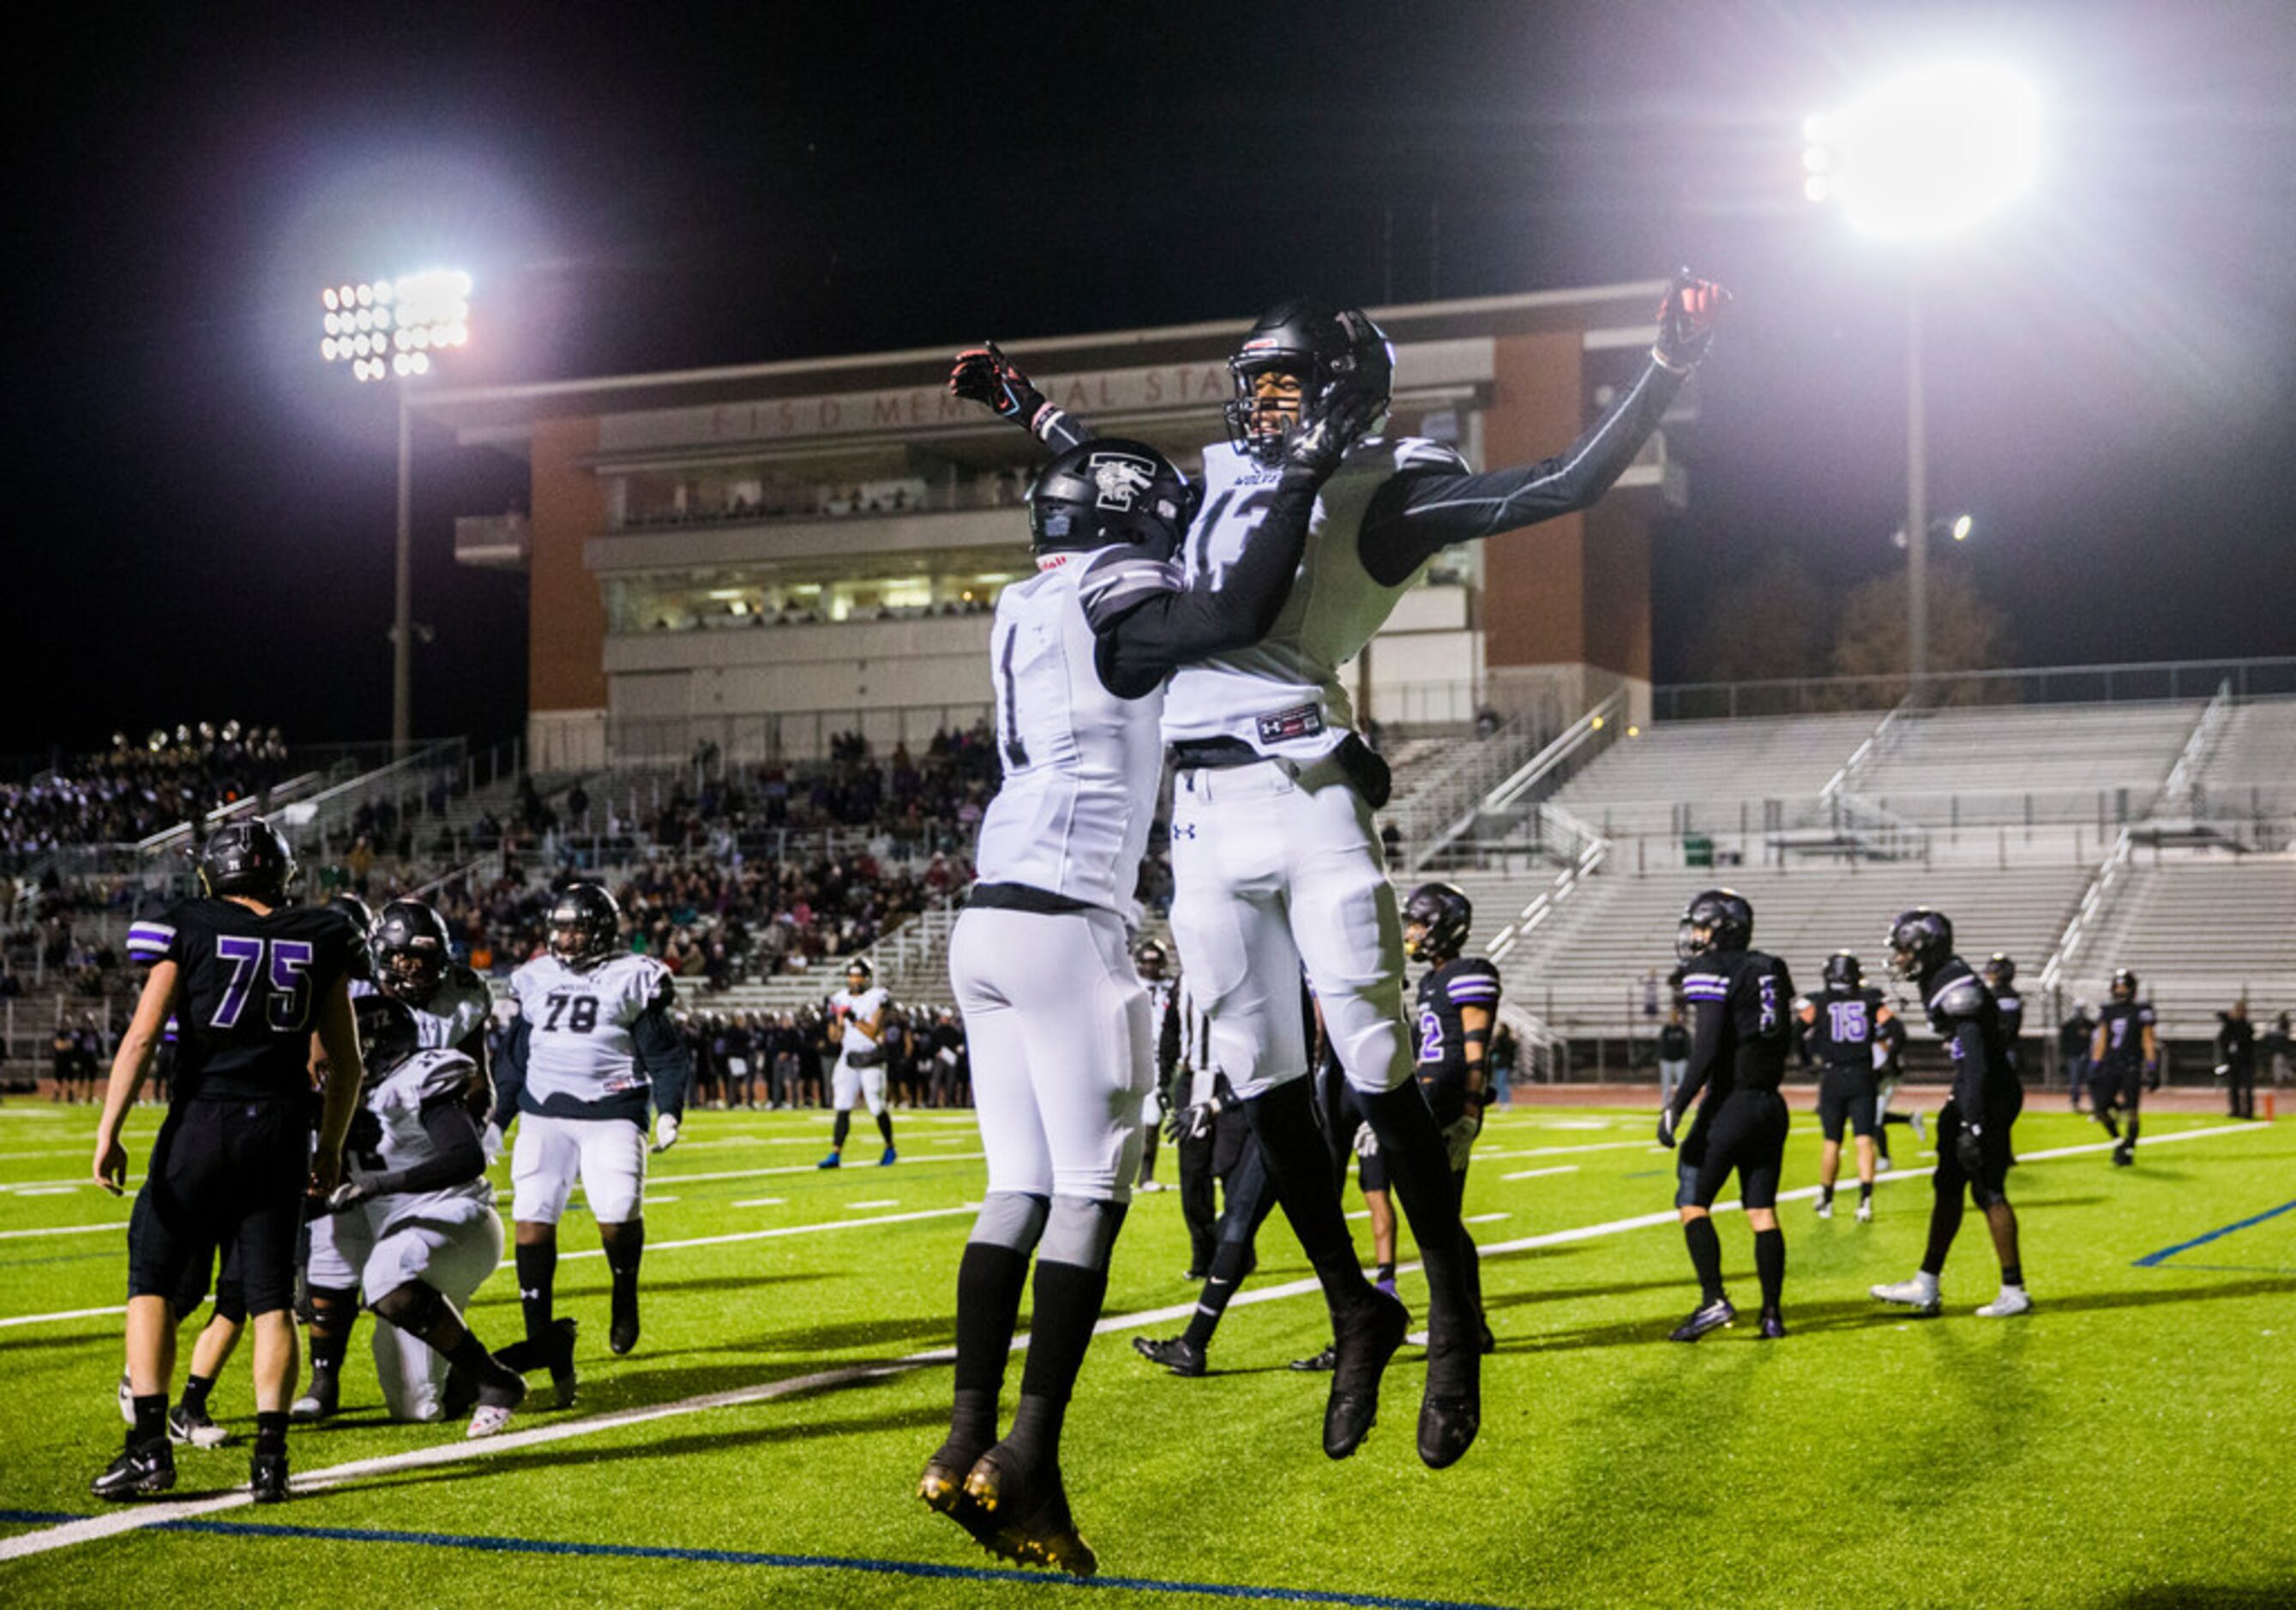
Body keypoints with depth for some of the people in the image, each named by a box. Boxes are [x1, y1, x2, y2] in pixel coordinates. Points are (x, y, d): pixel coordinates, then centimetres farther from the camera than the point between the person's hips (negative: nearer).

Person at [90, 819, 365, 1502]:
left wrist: (108, 1132, -5)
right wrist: (331, 1145, 22)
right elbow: (346, 1062, 11)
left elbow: (141, 1038, -7)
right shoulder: (321, 940, 8)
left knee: (153, 1280, 10)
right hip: (281, 1130, 2)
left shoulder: (189, 931, 1)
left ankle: (149, 1446, 3)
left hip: (202, 1122, -2)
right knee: (271, 1297, 6)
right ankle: (270, 1457, 1)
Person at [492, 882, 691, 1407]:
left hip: (611, 1115, -4)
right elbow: (515, 1054, 24)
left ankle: (625, 1296, 10)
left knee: (618, 1212, -20)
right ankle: (542, 1337, 2)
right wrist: (497, 1117, 22)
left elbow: (666, 1054, 3)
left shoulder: (631, 980, 1)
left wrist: (669, 1111, -8)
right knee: (531, 1218, -7)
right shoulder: (537, 980, 14)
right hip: (544, 1114, 4)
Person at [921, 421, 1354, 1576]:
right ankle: (1024, 1464, -6)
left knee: (1018, 1192, 9)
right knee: (1090, 1195, -4)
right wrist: (1302, 479, -15)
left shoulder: (1022, 612, 18)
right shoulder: (1111, 604, -8)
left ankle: (968, 1446, 6)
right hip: (1064, 926, -8)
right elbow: (1239, 615, -24)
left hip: (987, 926, 8)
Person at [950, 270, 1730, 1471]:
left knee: (1377, 1070, -7)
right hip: (1201, 816, 6)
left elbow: (1567, 484, -2)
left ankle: (1455, 1324, 7)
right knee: (1266, 1081, 7)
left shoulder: (1385, 492, 4)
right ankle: (1357, 1314, 20)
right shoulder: (1221, 481, 21)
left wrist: (1668, 367, -8)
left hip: (1305, 797, -6)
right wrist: (1020, 400, 47)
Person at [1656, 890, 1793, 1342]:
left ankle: (1713, 1300, -8)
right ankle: (1772, 1313, 7)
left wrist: (1676, 1107, -16)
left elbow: (1708, 1049, -18)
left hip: (1731, 1102, -7)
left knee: (1693, 1202, 2)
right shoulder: (1770, 971, 14)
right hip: (1771, 1103, 7)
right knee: (1762, 1210, 8)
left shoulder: (1713, 971, -10)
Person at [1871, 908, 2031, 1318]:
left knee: (1988, 1191, -5)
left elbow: (1975, 1062, -25)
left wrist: (1972, 1126, -27)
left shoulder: (1956, 989, -21)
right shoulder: (1940, 985, 11)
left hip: (1989, 1099, -10)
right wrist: (1958, 1109, 27)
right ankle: (1925, 1288, 19)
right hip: (1973, 1097, 10)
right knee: (1946, 1187, 12)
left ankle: (2014, 1292, 4)